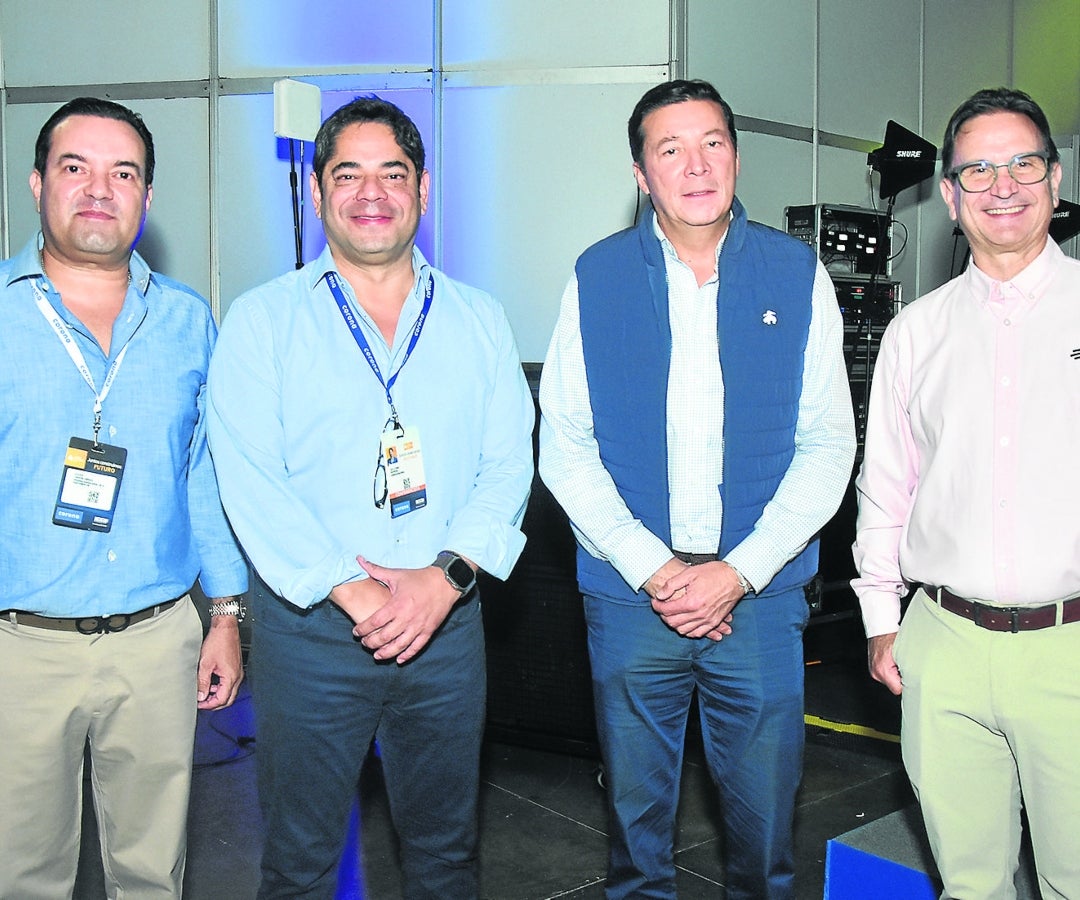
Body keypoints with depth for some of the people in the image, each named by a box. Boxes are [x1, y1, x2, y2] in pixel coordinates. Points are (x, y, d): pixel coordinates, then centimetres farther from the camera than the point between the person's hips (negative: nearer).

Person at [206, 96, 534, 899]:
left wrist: (447, 576, -14)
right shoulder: (262, 320, 0)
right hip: (308, 625, -2)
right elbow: (251, 480, -9)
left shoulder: (479, 320, 7)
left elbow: (508, 465, 1)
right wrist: (352, 592, -16)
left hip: (447, 623, 2)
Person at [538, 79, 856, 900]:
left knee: (765, 812, 12)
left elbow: (828, 445, -1)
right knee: (636, 806, 15)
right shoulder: (597, 278, 0)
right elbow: (563, 445, -2)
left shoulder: (798, 276, 0)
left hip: (761, 595, 0)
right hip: (629, 594, 0)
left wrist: (740, 573, -11)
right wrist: (653, 568, -11)